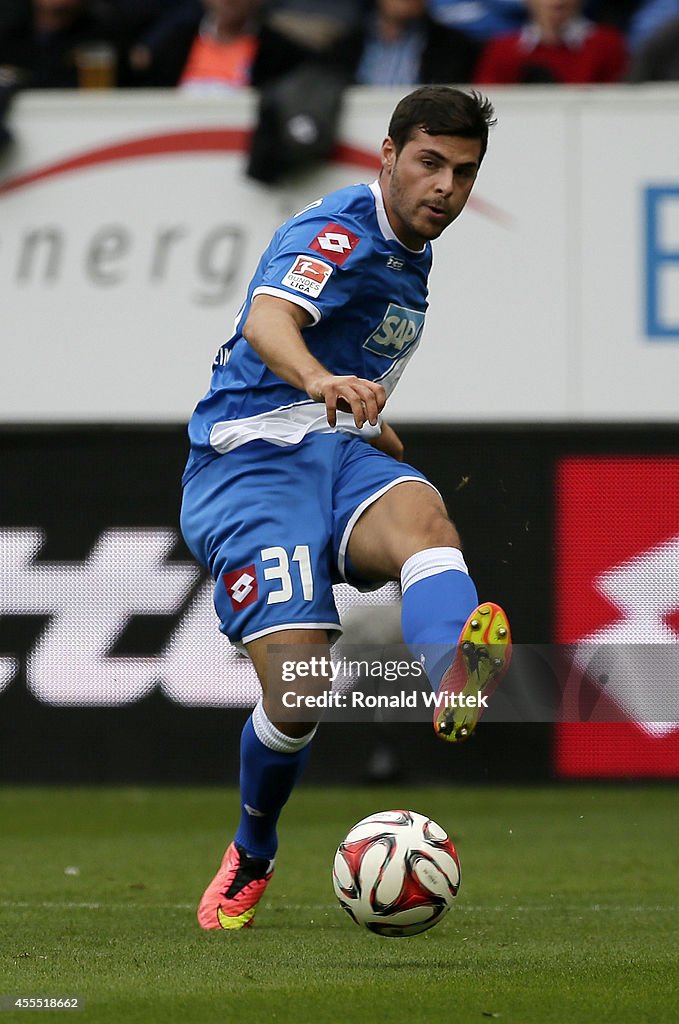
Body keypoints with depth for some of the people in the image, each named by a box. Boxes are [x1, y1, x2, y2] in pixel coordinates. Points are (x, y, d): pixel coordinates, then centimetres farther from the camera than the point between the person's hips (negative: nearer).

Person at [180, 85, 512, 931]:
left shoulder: (408, 255, 19)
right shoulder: (339, 232, -10)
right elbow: (266, 319, -33)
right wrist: (323, 381, -52)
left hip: (342, 450, 6)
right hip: (252, 464, -6)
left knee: (425, 521, -32)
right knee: (300, 693, -19)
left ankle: (457, 683, -67)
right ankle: (250, 858, 13)